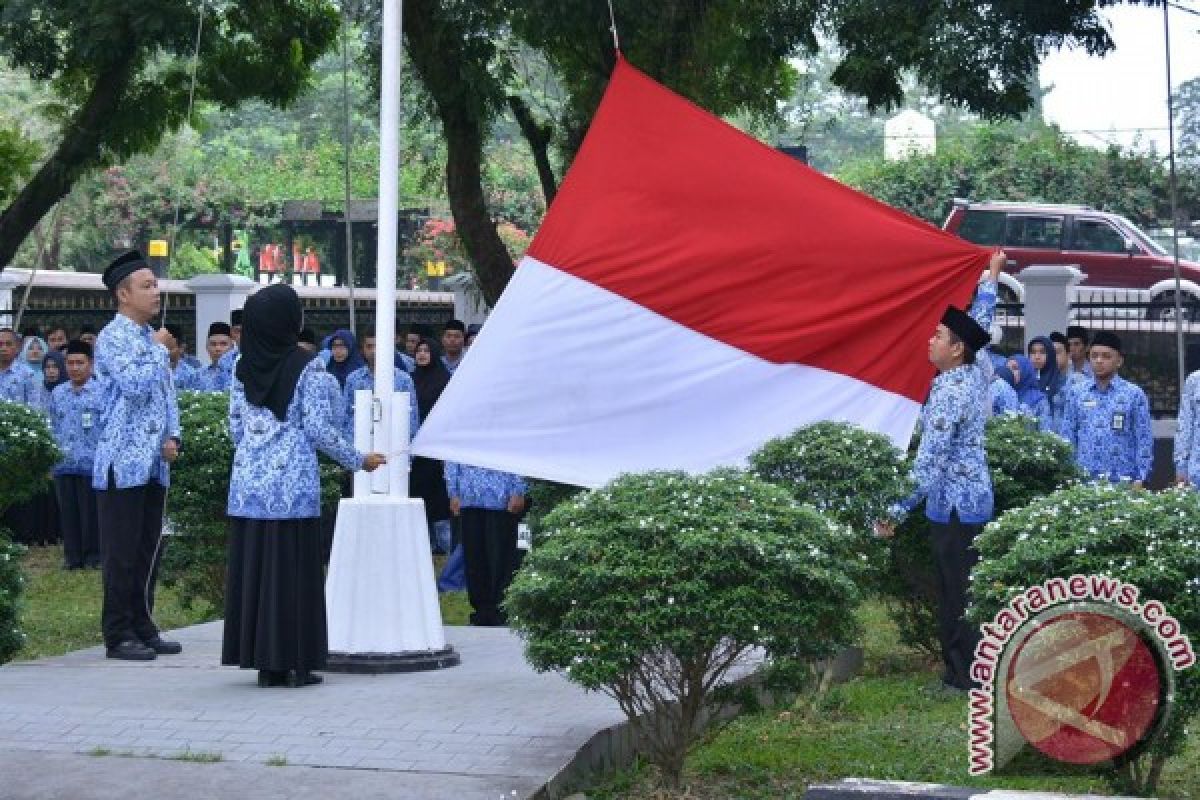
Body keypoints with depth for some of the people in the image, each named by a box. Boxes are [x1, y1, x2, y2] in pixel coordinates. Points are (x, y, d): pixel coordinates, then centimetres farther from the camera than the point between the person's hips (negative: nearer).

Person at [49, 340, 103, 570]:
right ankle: (72, 555, 14)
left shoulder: (102, 393, -1)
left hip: (92, 465, -4)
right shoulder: (57, 394, 13)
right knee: (68, 512, 6)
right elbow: (53, 428, 18)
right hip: (63, 465, 4)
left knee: (91, 512, -1)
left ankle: (93, 556, 8)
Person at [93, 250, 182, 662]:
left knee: (149, 550, 11)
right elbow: (137, 384, -23)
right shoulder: (112, 338, -9)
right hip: (123, 462, -8)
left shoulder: (153, 338, 15)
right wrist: (159, 349, -9)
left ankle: (142, 627, 19)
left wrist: (173, 437, 5)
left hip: (155, 463, 8)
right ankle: (118, 636, 2)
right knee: (122, 553, -3)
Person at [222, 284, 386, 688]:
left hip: (248, 483, 5)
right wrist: (359, 460, 4)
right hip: (293, 484, -5)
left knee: (253, 568, 7)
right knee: (294, 570, 1)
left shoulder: (244, 368, 6)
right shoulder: (306, 366, -9)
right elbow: (318, 428, -9)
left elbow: (235, 426, 12)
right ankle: (295, 662, 3)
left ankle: (264, 663, 11)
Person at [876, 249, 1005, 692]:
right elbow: (980, 325, 23)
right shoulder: (975, 375, 5)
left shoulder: (948, 394, -19)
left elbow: (928, 462, -22)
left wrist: (896, 510, -20)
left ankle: (963, 674, 0)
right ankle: (968, 667, 18)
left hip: (954, 505, -9)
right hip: (972, 498, 9)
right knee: (964, 589, 13)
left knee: (956, 592, -4)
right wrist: (992, 276, 33)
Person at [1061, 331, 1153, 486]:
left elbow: (1143, 439, 2)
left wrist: (1139, 479, -4)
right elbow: (1068, 435, 11)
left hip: (1121, 481, -2)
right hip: (1083, 479, 2)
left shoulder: (1134, 394, 2)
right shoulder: (1077, 393, 8)